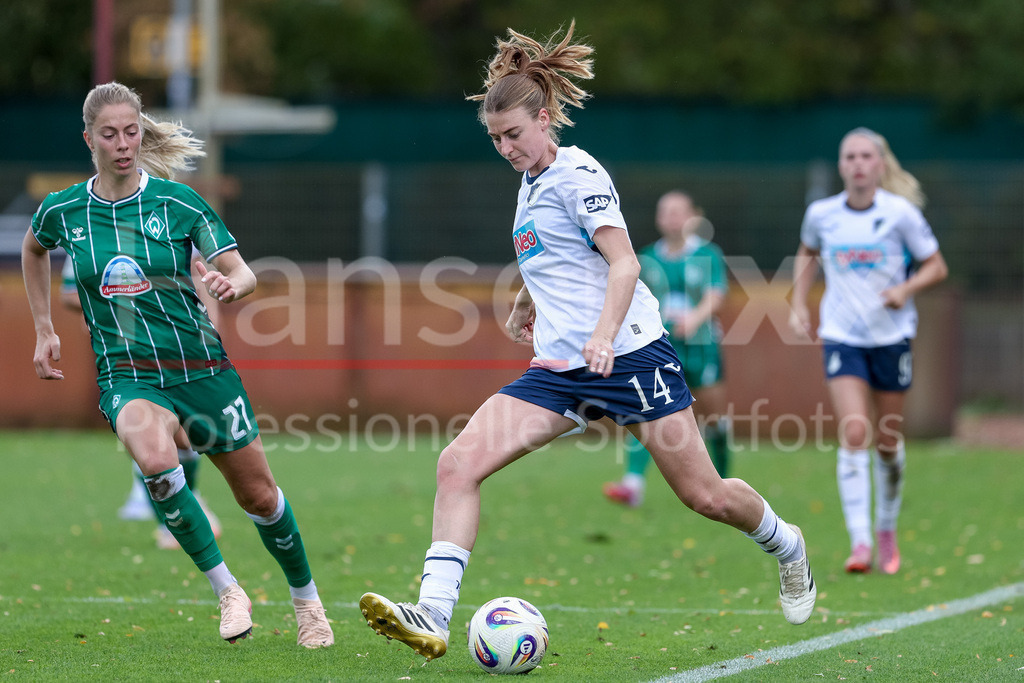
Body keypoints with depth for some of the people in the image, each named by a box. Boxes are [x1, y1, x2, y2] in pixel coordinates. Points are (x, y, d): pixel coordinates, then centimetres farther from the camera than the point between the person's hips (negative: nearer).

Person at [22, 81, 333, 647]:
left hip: (199, 367, 1)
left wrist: (232, 284, -30)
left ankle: (306, 600, 37)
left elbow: (244, 274, -6)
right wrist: (43, 331, 19)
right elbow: (33, 248, 23)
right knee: (154, 458, -34)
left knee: (258, 496, 8)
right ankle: (226, 591, -19)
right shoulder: (63, 211, 0)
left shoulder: (178, 202, -6)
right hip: (126, 376, 0)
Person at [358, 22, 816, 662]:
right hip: (559, 369, 7)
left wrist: (603, 334, -31)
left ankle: (786, 545, 32)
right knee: (458, 464, -13)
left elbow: (624, 263, -17)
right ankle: (432, 617, -20)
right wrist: (524, 307, 47)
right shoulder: (531, 183, 15)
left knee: (706, 495, -1)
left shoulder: (578, 173, -8)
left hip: (628, 352, -7)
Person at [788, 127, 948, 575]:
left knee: (887, 441, 10)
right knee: (854, 435, -15)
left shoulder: (901, 213, -8)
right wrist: (799, 303, 9)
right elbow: (807, 254, 20)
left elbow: (936, 267, 0)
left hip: (892, 335, 0)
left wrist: (906, 289, -19)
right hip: (841, 336, 0)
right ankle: (859, 543, -18)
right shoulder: (821, 214, -2)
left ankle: (886, 530, 32)